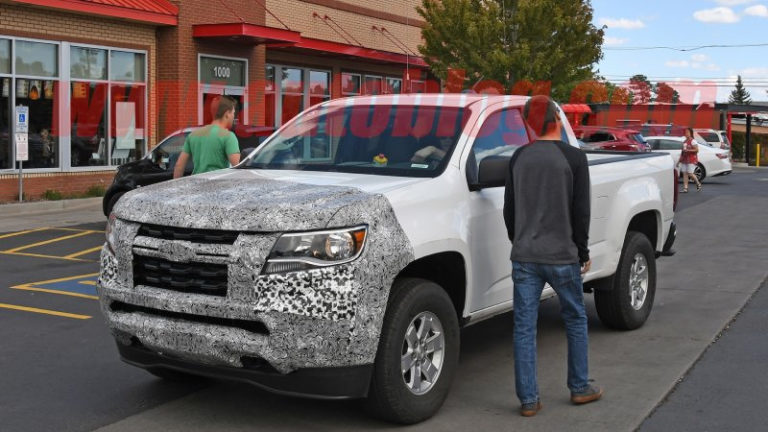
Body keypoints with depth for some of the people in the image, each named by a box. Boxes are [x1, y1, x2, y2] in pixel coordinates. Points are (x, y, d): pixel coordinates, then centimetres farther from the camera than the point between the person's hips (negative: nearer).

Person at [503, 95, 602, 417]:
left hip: (524, 257, 3)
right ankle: (580, 388, 26)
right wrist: (583, 252, 5)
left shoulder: (519, 158, 4)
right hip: (562, 257, -3)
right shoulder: (574, 158, -8)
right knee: (576, 320, 16)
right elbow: (581, 212, -7)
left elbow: (509, 209, 9)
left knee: (524, 327, 5)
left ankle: (528, 400, 9)